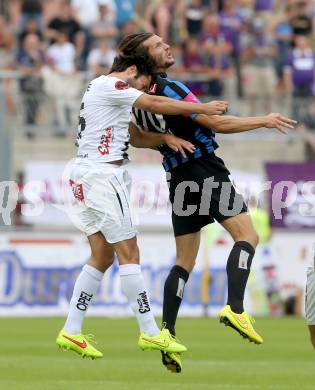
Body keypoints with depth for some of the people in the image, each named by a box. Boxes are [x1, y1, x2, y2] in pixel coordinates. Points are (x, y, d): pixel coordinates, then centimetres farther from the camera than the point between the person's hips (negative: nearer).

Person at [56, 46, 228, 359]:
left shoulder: (105, 91, 24)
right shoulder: (110, 85, -7)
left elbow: (133, 134, 24)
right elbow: (155, 105, -12)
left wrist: (166, 138, 9)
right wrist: (202, 108, -5)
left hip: (87, 174, 10)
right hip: (102, 173, -10)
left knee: (102, 257, 9)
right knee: (128, 253, -9)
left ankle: (71, 332, 7)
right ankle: (150, 332, -9)